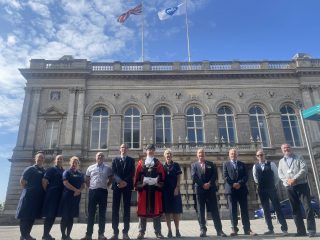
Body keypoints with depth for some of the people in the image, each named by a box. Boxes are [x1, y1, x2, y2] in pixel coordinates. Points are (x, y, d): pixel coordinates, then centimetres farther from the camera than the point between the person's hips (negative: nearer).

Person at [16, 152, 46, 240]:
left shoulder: (44, 171, 15)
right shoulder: (30, 169, -3)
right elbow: (22, 181, -7)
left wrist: (43, 191, 10)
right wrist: (27, 190, -3)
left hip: (39, 197, 7)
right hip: (29, 196, -6)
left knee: (33, 216, 10)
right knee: (25, 216, -2)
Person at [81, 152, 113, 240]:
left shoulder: (108, 168, 4)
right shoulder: (90, 168, 8)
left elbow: (110, 179, 13)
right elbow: (87, 180, 16)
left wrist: (105, 185, 5)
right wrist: (90, 187, 7)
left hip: (103, 191, -1)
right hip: (92, 191, 1)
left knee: (102, 213, 6)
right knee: (91, 213, 4)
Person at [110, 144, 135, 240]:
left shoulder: (131, 160, 12)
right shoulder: (115, 159, 12)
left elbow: (132, 173, 1)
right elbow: (114, 172, 0)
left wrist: (125, 182, -14)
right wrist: (119, 181, -17)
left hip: (127, 186, 0)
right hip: (117, 185, 0)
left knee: (127, 208, 0)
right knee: (115, 209, -2)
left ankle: (125, 232, 4)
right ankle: (115, 232, 3)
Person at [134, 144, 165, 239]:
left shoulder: (158, 163, 11)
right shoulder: (141, 163, 11)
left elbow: (162, 176, 5)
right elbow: (137, 175, 5)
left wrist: (157, 182, -11)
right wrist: (138, 185, -8)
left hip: (155, 189, 0)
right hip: (143, 189, 0)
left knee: (156, 209, 3)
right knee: (143, 209, 3)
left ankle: (158, 232, 9)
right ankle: (141, 232, 11)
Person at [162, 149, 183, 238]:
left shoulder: (176, 165, 4)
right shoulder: (162, 166, 8)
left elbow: (179, 178, 1)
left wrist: (177, 188, -9)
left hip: (175, 190, -1)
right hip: (165, 190, 1)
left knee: (176, 210, 1)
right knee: (167, 211, 3)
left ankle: (177, 230, 10)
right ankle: (169, 231, 10)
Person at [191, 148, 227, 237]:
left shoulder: (210, 164, 13)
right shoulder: (194, 165, 9)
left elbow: (215, 175, 2)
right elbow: (194, 177, -3)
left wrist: (209, 183, -13)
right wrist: (203, 185, -12)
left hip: (211, 189, 1)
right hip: (199, 190, 0)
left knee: (214, 210, 1)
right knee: (200, 211, 1)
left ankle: (219, 230, 4)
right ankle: (203, 230, 7)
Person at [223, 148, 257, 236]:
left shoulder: (242, 164, 17)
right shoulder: (226, 164, 11)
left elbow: (246, 176, 4)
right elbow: (225, 176, 0)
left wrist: (239, 183, -12)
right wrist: (233, 184, -12)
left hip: (242, 189, 2)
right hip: (230, 189, -2)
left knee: (244, 209, 2)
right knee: (232, 210, -1)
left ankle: (247, 229, 7)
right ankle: (234, 228, 5)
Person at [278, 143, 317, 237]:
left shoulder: (299, 158, 9)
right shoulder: (281, 161, 17)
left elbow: (304, 169, -5)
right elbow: (280, 174, 8)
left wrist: (295, 179, -16)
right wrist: (287, 180, -12)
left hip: (302, 185, -3)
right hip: (289, 188, 3)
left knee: (308, 207, -8)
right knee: (295, 209, 4)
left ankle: (311, 230, -2)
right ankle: (301, 230, 10)